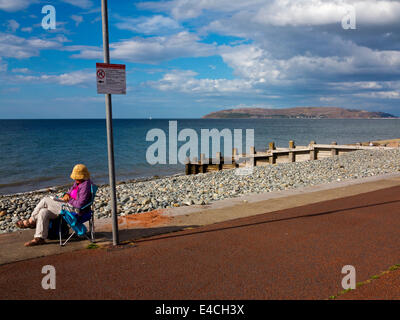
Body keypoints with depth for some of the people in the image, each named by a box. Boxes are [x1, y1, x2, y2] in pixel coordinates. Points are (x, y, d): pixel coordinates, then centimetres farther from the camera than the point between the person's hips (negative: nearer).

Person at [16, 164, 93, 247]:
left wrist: (69, 200, -12)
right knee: (43, 212, 2)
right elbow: (71, 190, 24)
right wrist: (67, 195, 1)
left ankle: (31, 221, 5)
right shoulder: (78, 182, 8)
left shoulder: (85, 186, -23)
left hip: (74, 210, -10)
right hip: (69, 204, 10)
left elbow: (80, 204, -28)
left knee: (45, 200, -11)